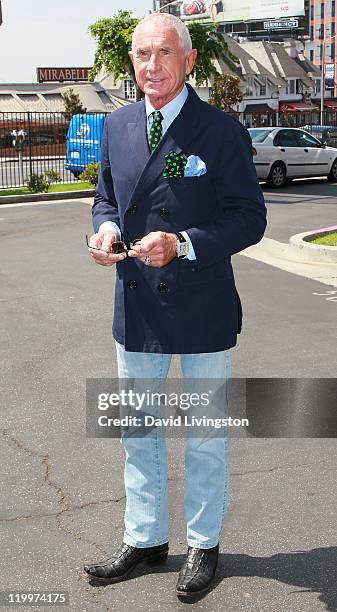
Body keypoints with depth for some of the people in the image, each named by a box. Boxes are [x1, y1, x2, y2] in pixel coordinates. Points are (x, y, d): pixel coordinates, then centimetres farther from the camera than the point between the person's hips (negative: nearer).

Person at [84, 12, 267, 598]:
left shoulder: (222, 131, -11)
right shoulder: (117, 125, 4)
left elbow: (249, 217, -12)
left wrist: (182, 245, -25)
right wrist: (104, 228, -8)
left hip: (201, 308, -4)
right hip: (136, 308, 5)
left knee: (205, 437, 12)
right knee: (137, 432, 17)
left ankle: (203, 545, 32)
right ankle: (144, 539, 36)